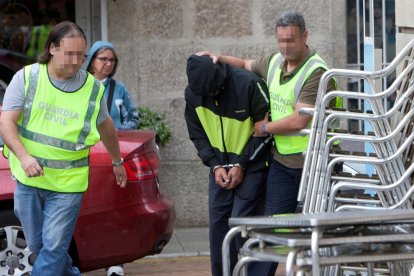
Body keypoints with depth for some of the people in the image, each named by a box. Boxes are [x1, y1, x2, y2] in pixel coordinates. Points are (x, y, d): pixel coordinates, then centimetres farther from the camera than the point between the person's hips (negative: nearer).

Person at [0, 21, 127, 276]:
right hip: (28, 178, 1)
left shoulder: (93, 88, -1)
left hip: (68, 182, -1)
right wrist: (24, 156, -26)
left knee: (54, 248, -8)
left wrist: (118, 162, 29)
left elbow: (106, 126, 17)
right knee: (37, 244, 12)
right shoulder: (27, 77, -5)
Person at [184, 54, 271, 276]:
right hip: (220, 167, 5)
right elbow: (197, 135, 8)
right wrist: (215, 165, -6)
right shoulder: (192, 94, -3)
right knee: (218, 224, 4)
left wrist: (242, 164, -13)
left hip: (252, 165, -5)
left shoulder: (249, 84, -19)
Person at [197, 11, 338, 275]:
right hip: (281, 159, 7)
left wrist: (264, 128, -9)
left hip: (311, 161, -7)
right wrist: (219, 58, 14)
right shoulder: (274, 61, 8)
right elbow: (246, 64, 31)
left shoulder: (316, 72, -18)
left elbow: (299, 121, -24)